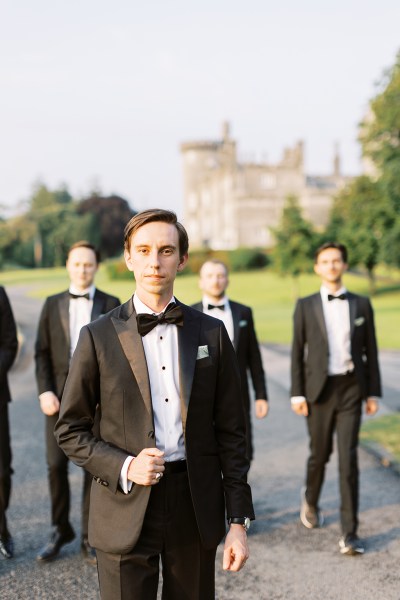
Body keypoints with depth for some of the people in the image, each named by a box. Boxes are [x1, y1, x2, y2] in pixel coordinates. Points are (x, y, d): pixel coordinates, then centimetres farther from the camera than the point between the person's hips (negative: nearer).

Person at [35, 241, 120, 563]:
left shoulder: (111, 305, 4)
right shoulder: (52, 304, 8)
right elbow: (42, 353, 5)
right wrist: (45, 392, -7)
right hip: (60, 395, 1)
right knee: (56, 465, 1)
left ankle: (90, 538, 15)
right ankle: (61, 530, 22)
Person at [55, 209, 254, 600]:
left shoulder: (211, 333, 4)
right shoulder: (99, 337, -1)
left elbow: (230, 433, 5)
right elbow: (70, 430, 3)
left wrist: (238, 520, 1)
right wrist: (124, 467, -14)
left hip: (196, 507, 2)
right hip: (125, 509, -1)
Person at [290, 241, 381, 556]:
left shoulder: (361, 305, 5)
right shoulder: (305, 306, 2)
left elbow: (370, 351, 7)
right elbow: (297, 352, 1)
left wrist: (373, 393, 3)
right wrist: (297, 394, -4)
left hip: (351, 389, 0)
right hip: (319, 389, 0)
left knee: (348, 459, -6)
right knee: (320, 454, 12)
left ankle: (349, 533, -2)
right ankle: (311, 499, 43)